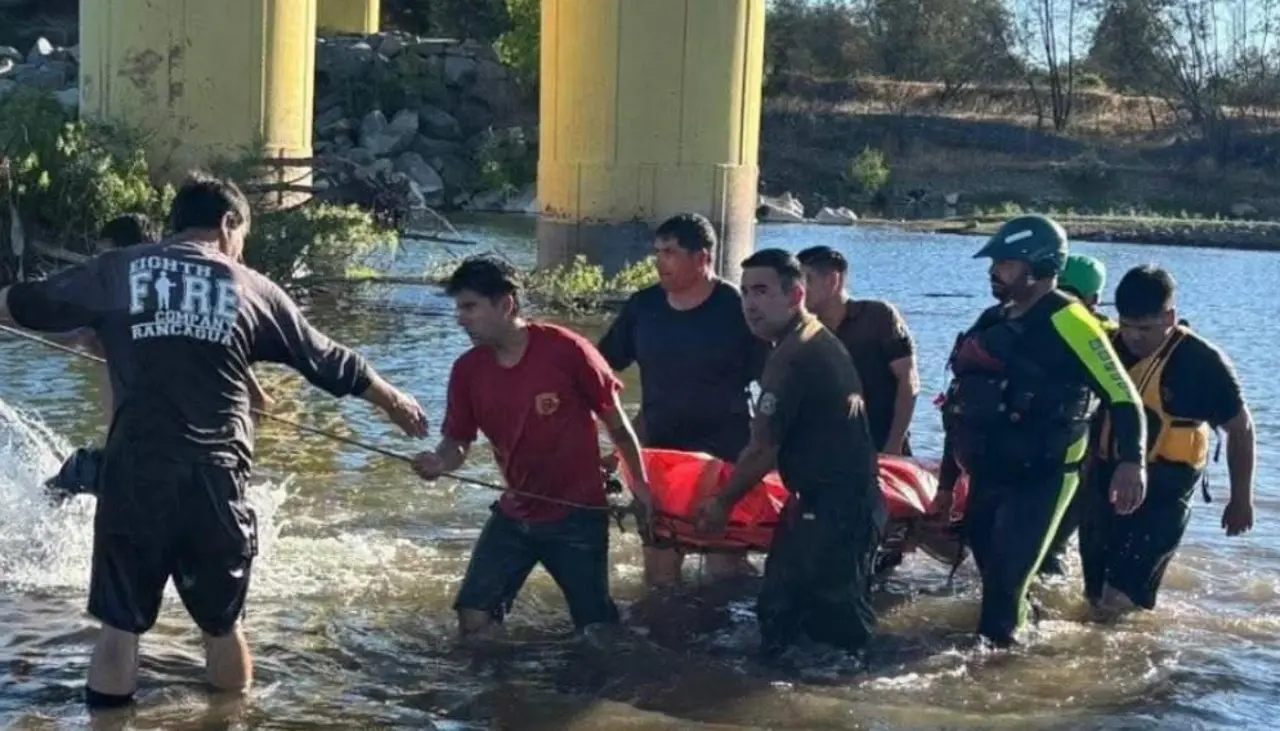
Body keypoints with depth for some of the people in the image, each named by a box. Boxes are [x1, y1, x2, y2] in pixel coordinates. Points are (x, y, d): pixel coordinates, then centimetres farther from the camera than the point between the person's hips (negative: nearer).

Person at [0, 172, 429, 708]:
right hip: (215, 478, 0)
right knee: (222, 624, 16)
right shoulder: (251, 288, 9)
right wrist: (393, 402, 33)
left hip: (134, 473, 0)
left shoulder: (116, 272, 8)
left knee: (119, 624, 7)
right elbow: (330, 362, 18)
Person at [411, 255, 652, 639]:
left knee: (597, 627, 3)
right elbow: (458, 442, 2)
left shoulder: (566, 350, -19)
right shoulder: (468, 370, -5)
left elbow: (615, 419, -8)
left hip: (577, 514, -4)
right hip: (514, 516, 4)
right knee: (474, 615, -3)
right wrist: (439, 462, -22)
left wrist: (640, 483, -1)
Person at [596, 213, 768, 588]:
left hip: (724, 456, -4)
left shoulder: (736, 308, -10)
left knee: (726, 567, 1)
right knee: (658, 571, 12)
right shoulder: (643, 307, 3)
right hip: (659, 450, 5)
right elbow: (601, 366, 11)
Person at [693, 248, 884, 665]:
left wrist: (723, 503, -4)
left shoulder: (791, 358, -20)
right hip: (855, 499, 11)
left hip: (831, 511, -11)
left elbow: (763, 449, -18)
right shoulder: (820, 340, 13)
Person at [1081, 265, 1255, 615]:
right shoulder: (1111, 346, -2)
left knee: (1121, 598, -15)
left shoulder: (1202, 361, -15)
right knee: (1096, 592, 15)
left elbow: (1240, 428, -6)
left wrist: (1241, 498, -3)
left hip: (1163, 487, -6)